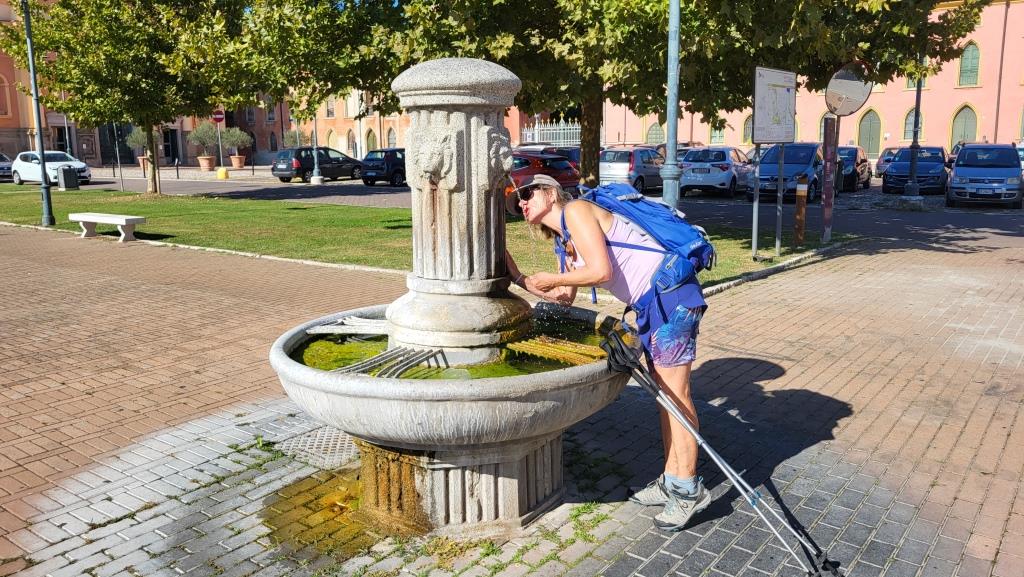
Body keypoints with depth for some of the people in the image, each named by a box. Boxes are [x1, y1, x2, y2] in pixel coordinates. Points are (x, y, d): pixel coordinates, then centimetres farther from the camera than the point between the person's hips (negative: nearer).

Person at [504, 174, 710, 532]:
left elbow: (601, 271, -18)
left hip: (670, 292, -10)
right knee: (665, 393, 12)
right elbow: (564, 298, 18)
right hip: (649, 305, 10)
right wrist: (518, 278, 15)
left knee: (675, 392, -7)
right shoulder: (567, 240, 19)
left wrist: (552, 278, -6)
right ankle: (671, 482, 21)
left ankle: (689, 490, 2)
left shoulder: (575, 210, -8)